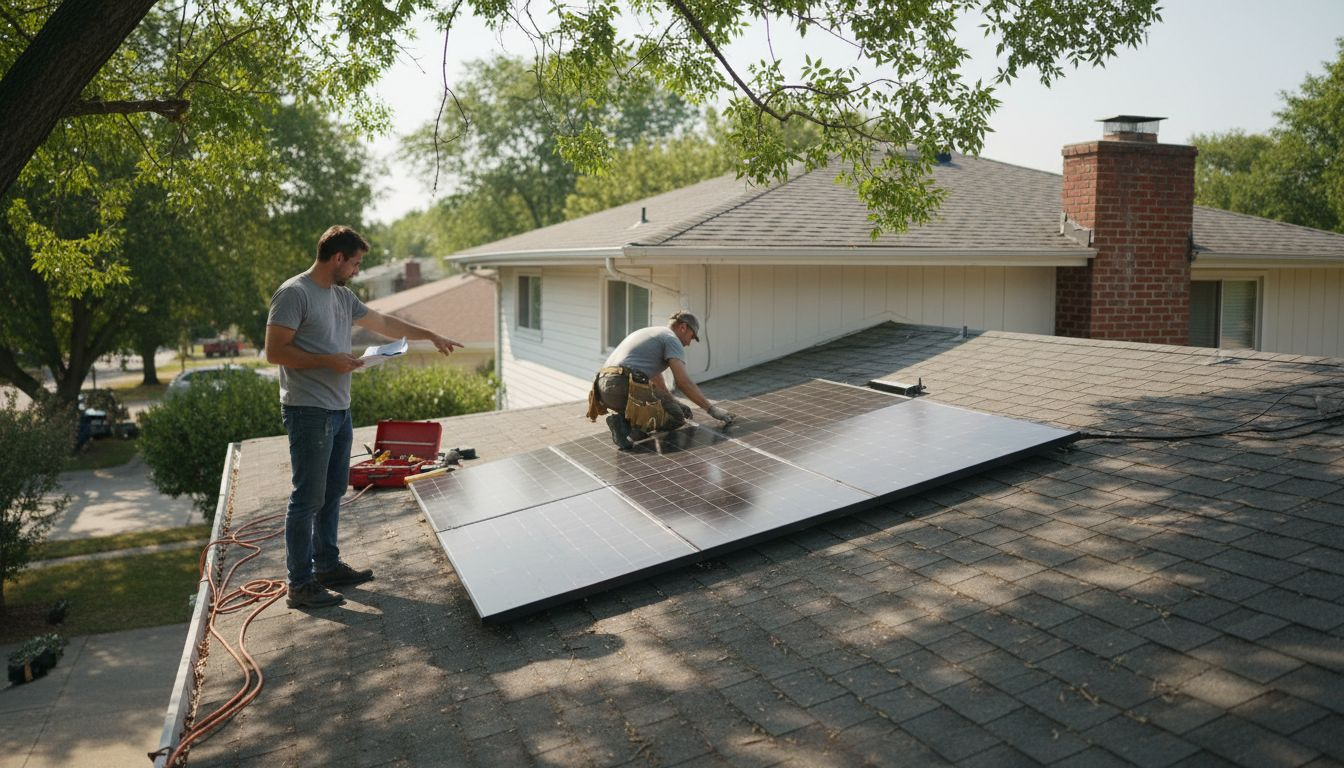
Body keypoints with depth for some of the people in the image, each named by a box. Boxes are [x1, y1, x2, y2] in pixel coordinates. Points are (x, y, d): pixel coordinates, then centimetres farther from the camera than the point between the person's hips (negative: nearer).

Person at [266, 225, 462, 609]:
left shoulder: (343, 296, 14)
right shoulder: (294, 293, -12)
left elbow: (384, 322, 25)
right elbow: (274, 351, -16)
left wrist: (431, 336, 27)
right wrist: (329, 361, -19)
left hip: (339, 410, 9)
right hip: (309, 413, -9)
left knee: (333, 493, 16)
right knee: (308, 499, -4)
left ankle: (328, 566, 28)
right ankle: (300, 584, 4)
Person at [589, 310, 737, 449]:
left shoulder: (650, 332, 32)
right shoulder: (672, 339, 4)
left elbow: (655, 376, 40)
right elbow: (683, 382, -8)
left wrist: (674, 402, 44)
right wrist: (711, 409, -3)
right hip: (625, 387, -9)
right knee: (676, 417, 4)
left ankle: (624, 420, 0)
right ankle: (629, 424, -16)